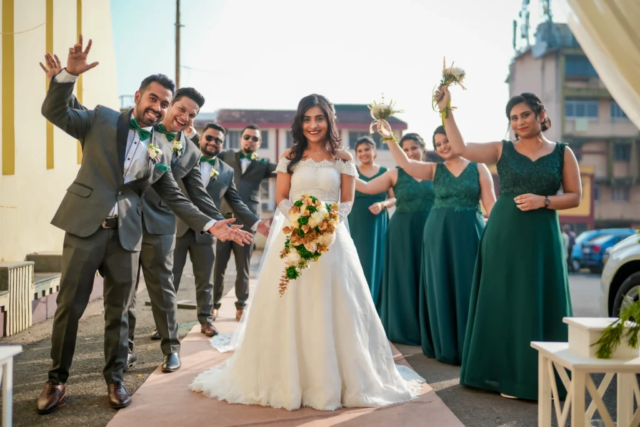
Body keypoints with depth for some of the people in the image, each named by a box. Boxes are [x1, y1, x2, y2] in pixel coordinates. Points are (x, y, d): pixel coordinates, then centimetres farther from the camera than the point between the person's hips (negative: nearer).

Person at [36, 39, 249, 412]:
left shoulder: (162, 152, 10)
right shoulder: (102, 119, 4)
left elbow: (175, 197, 12)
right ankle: (58, 380, 20)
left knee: (118, 311, 9)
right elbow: (55, 111, -3)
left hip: (126, 234, 2)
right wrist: (70, 74, -19)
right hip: (85, 226, -2)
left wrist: (210, 224, 2)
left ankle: (115, 378, 24)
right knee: (69, 307, 4)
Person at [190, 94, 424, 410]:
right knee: (289, 310, 1)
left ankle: (331, 382, 15)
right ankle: (288, 380, 14)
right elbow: (281, 198, 4)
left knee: (332, 310, 1)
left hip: (332, 238, 0)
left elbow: (347, 201, 4)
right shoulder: (290, 156, 7)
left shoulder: (343, 158, 6)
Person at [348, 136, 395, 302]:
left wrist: (382, 205, -11)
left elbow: (394, 198, 6)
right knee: (358, 264, -4)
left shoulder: (384, 172, 8)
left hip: (378, 224, 1)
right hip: (357, 224, -1)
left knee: (376, 263, 2)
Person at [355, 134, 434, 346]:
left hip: (430, 231, 1)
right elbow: (367, 187, -5)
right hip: (403, 232, -1)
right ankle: (406, 329, 18)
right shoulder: (396, 173, 1)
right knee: (404, 279, 5)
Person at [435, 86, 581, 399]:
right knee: (503, 304, 4)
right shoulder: (502, 150, 4)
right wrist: (446, 111, -12)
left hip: (541, 238, 0)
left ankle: (540, 379, 15)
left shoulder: (562, 153, 6)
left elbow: (574, 197, 4)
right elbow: (460, 148, -7)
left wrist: (543, 201, -12)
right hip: (503, 235, 0)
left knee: (538, 305, 2)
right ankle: (508, 375, 16)